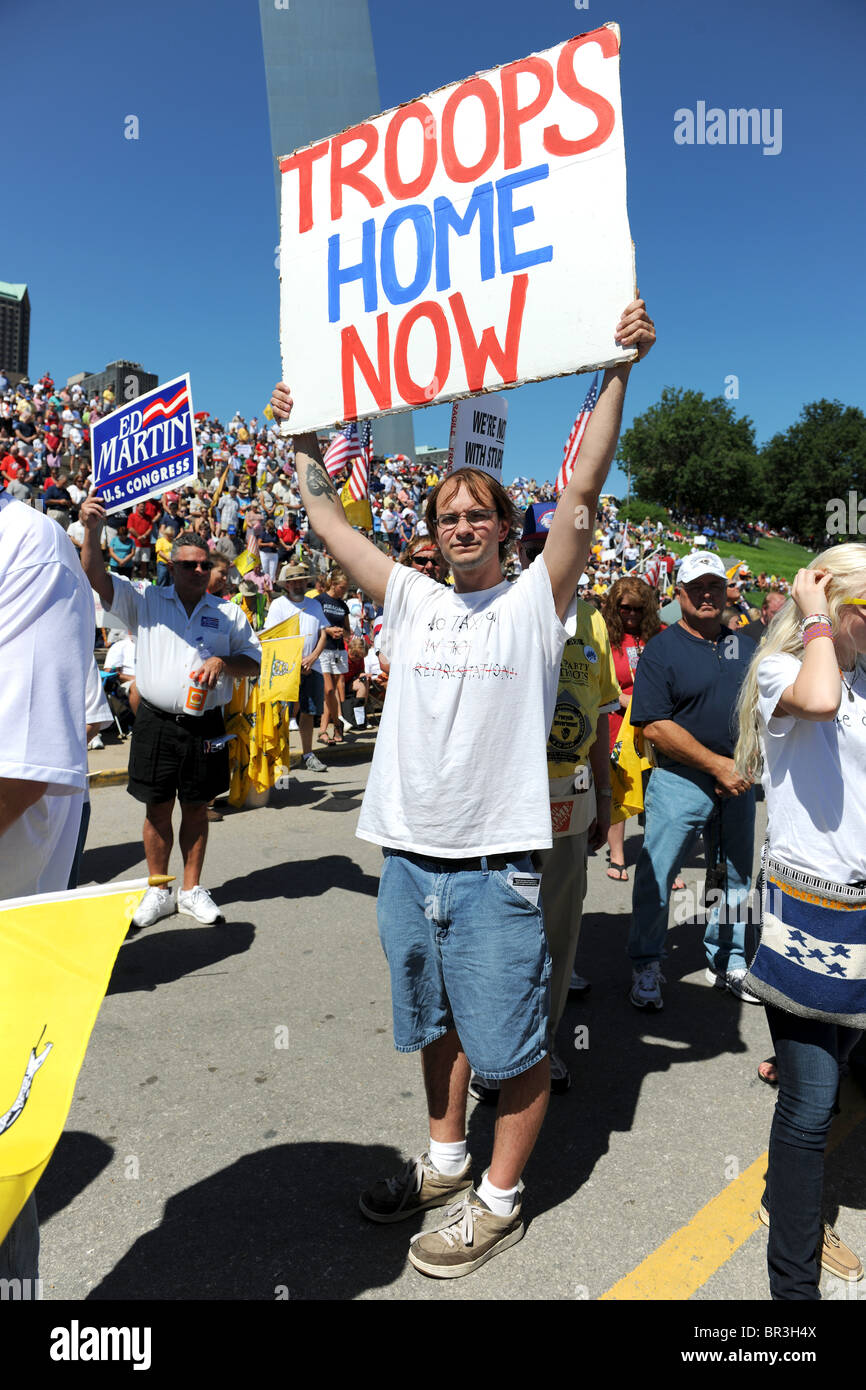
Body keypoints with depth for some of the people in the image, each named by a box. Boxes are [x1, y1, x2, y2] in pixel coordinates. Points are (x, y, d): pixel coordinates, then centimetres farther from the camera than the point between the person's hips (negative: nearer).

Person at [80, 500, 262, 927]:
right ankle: (158, 892, 20)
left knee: (196, 809, 9)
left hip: (205, 727, 1)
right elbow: (97, 578, -5)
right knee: (158, 809, 6)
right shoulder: (145, 601, 6)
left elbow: (253, 662, 12)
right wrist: (91, 530, -20)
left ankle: (192, 889, 22)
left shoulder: (228, 613, 10)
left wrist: (223, 662, -9)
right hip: (156, 725, -1)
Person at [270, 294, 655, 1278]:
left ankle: (499, 1199, 29)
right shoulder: (411, 597, 9)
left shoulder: (533, 600, -3)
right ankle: (445, 1159, 43)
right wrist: (302, 442, 20)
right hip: (408, 856, 5)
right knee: (434, 1021, 22)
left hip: (495, 864, -5)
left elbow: (582, 492, -11)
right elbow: (329, 521, 16)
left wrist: (617, 372, -13)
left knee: (510, 1043, 7)